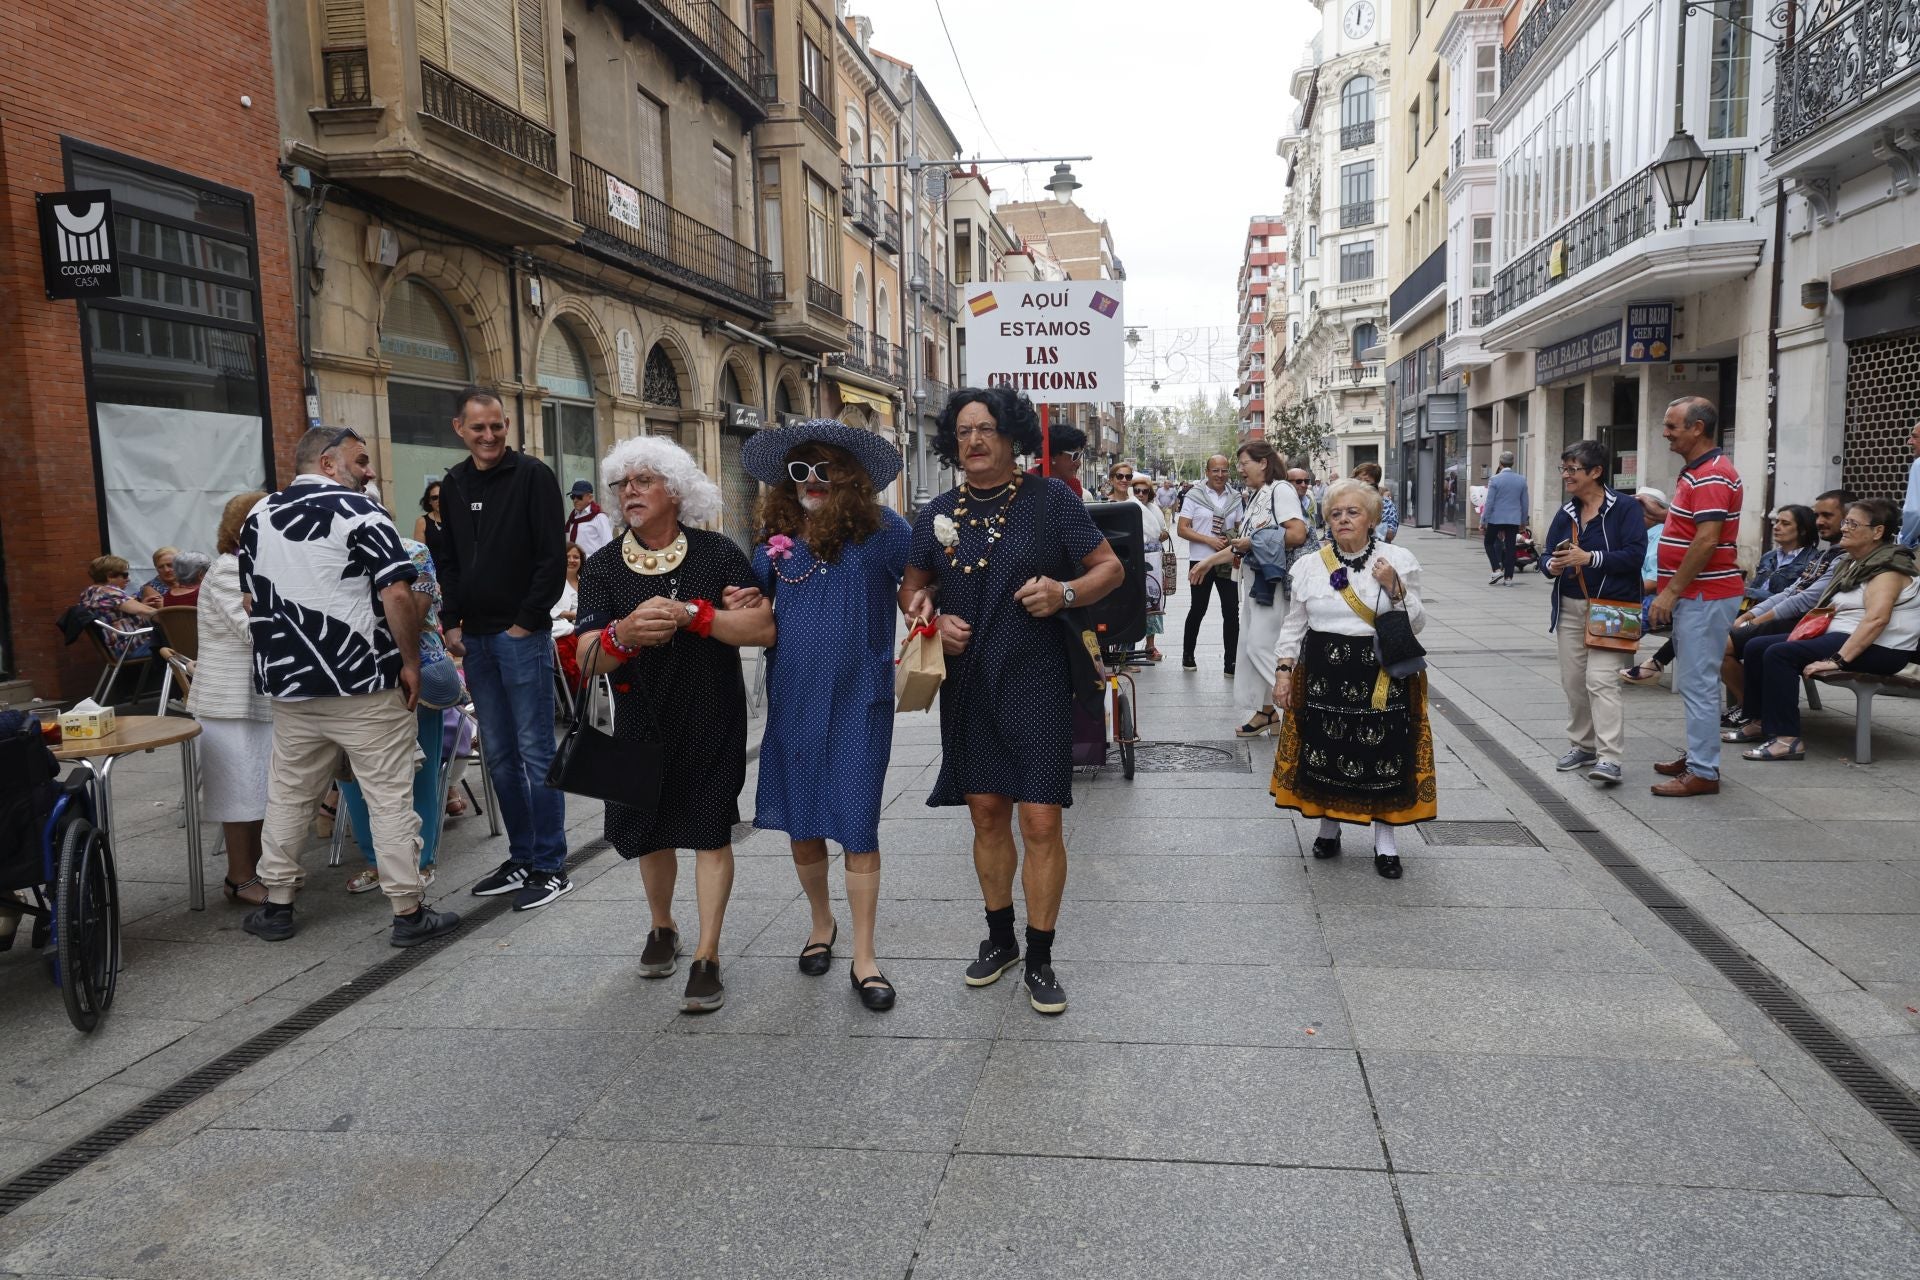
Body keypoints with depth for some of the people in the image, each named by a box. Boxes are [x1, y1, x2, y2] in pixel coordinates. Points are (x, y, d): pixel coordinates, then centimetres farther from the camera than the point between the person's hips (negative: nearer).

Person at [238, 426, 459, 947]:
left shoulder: (258, 516, 12)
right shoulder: (360, 511, -9)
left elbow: (251, 601, 18)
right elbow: (396, 595, -18)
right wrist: (410, 663, -9)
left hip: (289, 684, 6)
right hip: (365, 686, -6)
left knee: (288, 796, 17)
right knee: (390, 797, 0)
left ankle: (276, 906, 25)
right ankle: (408, 913, 5)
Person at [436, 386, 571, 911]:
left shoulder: (533, 476, -6)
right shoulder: (452, 485, 13)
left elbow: (553, 557, -10)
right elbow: (447, 561, 19)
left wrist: (527, 622, -12)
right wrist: (451, 622, 8)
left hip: (521, 635, -6)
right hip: (475, 639, 7)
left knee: (534, 752, -4)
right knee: (500, 755, 11)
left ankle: (551, 867, 4)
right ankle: (522, 858, 21)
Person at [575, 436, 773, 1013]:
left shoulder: (718, 553, -7)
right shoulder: (602, 567, -2)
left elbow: (764, 627, -16)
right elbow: (587, 662, -10)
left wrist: (689, 613, -27)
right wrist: (625, 632, -32)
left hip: (712, 719, -3)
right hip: (641, 720, 3)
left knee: (709, 831, -3)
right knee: (649, 830, 14)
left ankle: (707, 957, 5)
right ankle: (662, 928, 39)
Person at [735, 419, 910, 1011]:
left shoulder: (881, 527, -7)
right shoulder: (777, 534, 4)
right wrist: (739, 606, -4)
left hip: (859, 699, -4)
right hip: (793, 697, 4)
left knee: (856, 825, -1)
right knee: (800, 823, 12)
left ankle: (864, 956, 12)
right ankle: (821, 923, 37)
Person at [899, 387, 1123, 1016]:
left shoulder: (1050, 498, -3)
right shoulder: (938, 513, 7)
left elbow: (1110, 567, 1)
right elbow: (912, 588, 17)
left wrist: (1065, 592, -19)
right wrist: (934, 617, -4)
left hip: (1035, 681, -3)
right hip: (967, 685, 4)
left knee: (1041, 821, -5)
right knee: (986, 813, 12)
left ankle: (1040, 959, 11)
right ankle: (999, 937, 31)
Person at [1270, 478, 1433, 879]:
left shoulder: (1399, 561, 0)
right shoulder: (1309, 565, 4)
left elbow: (1417, 623, -1)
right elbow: (1294, 625, 9)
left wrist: (1395, 588, -16)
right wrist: (1283, 670, 3)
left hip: (1381, 675, -1)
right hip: (1323, 674, 2)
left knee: (1382, 755, 1)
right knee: (1325, 753, 7)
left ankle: (1385, 840, 15)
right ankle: (1328, 827, 27)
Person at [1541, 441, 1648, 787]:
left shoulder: (1625, 509, -7)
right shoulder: (1565, 514, 12)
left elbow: (1635, 555, -16)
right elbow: (1549, 555, 14)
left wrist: (1590, 558, -24)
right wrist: (1551, 566, -9)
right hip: (1570, 609, 7)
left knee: (1601, 680, -15)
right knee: (1573, 681, 10)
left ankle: (1609, 759, -16)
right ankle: (1582, 746, 24)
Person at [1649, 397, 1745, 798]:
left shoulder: (1712, 476, -17)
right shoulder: (1696, 471, 16)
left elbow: (1707, 540, -23)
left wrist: (1671, 592, -21)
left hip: (1705, 596, -11)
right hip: (1693, 595, 11)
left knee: (1699, 683, -7)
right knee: (1694, 682, 17)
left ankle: (1703, 773, -3)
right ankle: (1697, 755, 26)